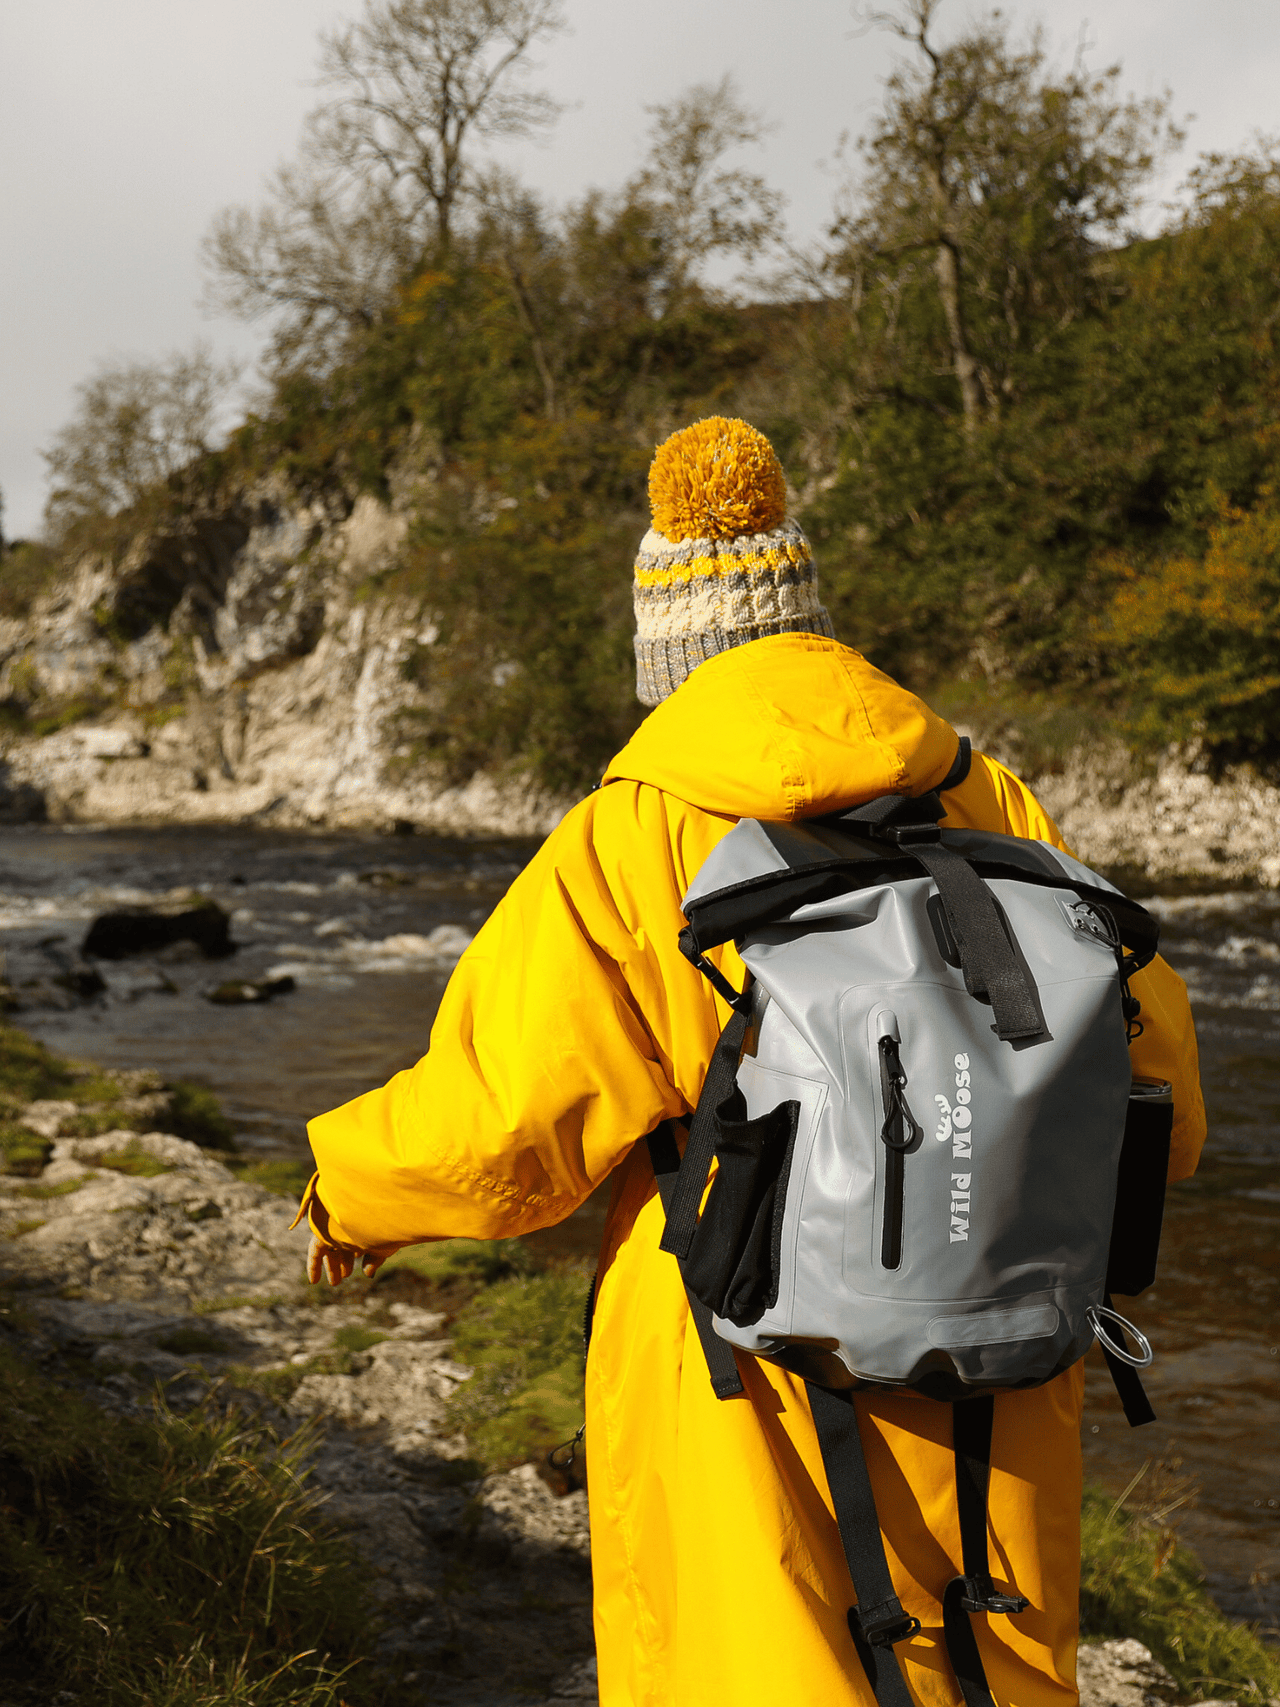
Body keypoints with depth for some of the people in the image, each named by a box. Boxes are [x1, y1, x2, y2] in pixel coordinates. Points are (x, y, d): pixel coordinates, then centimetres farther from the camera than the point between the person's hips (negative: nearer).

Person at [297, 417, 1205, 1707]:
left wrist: (357, 1193, 7)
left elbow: (503, 1110, -13)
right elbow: (1133, 1037, 2)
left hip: (742, 1381, -4)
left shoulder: (621, 849, -13)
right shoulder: (982, 803, -2)